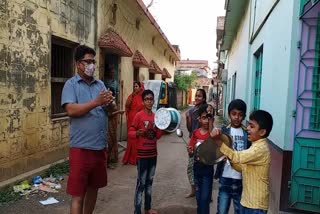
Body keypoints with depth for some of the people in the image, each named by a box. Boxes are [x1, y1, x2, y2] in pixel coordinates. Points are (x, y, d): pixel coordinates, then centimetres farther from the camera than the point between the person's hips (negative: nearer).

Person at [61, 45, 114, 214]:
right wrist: (96, 102, -22)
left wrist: (109, 103, -12)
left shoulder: (100, 84, 12)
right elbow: (71, 110, -17)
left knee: (94, 187, 20)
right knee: (78, 194, 3)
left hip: (100, 146, 6)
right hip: (81, 147, -5)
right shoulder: (71, 84, -3)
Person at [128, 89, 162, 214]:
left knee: (149, 181, 16)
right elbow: (130, 132, -11)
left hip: (153, 153, 6)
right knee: (141, 183, -2)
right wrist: (138, 133, -30)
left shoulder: (156, 116, 6)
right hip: (142, 154, -6)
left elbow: (157, 136, 10)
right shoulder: (139, 115, -11)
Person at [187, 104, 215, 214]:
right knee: (198, 197, 17)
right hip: (197, 167, 4)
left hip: (208, 168, -4)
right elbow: (191, 154, 4)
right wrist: (190, 151, -19)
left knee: (205, 198, -1)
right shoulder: (195, 133, 0)